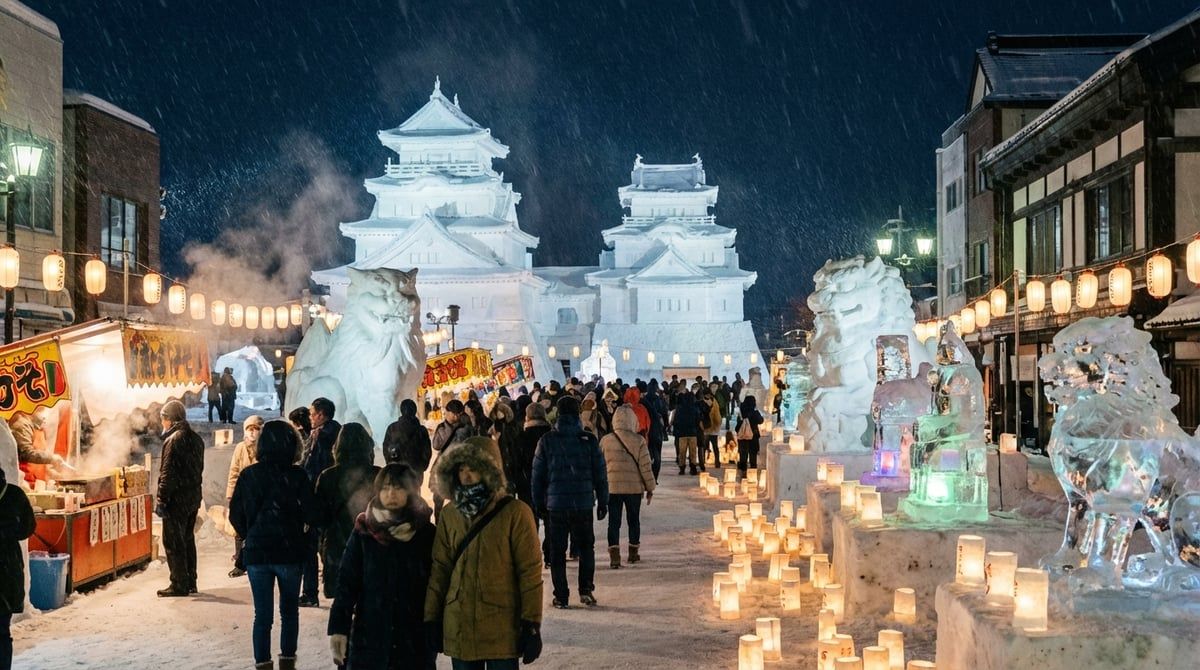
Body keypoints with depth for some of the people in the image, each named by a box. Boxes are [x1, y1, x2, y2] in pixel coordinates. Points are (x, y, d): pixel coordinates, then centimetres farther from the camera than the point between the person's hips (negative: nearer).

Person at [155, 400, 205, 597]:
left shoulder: (173, 440, -15)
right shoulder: (196, 439, 13)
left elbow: (167, 473, -18)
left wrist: (161, 500, -16)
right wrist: (194, 492, 19)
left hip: (177, 499, -9)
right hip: (193, 497, 9)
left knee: (173, 542, -3)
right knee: (187, 539, 16)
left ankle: (179, 584, -3)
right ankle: (190, 581, 21)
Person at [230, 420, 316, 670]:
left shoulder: (248, 475, -1)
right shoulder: (297, 475, -9)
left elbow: (235, 515, 1)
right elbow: (311, 515, -11)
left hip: (256, 553, 1)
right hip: (290, 552, -1)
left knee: (262, 615, 6)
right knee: (289, 611, 15)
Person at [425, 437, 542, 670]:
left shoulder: (514, 513, -8)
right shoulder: (450, 515, 5)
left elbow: (530, 572, -8)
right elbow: (439, 569, 9)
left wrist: (531, 625, -10)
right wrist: (431, 619, 7)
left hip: (502, 630, -4)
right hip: (458, 629, 4)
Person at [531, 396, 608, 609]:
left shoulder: (547, 441, -2)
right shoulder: (589, 440, -2)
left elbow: (537, 475, 1)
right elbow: (600, 473, 0)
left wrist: (539, 503, 9)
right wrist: (603, 502, 8)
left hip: (555, 503, 0)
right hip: (583, 503, 0)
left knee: (557, 551, 7)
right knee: (586, 547, 14)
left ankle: (561, 596, 7)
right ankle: (586, 589, 3)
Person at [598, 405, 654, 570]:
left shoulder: (605, 440, -3)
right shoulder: (639, 441, -7)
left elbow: (600, 465, 5)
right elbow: (645, 466, -5)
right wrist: (650, 487, 5)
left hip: (612, 487, 0)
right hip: (634, 487, 0)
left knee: (614, 521, 2)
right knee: (634, 520, 16)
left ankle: (614, 556, -9)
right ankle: (633, 552, 26)